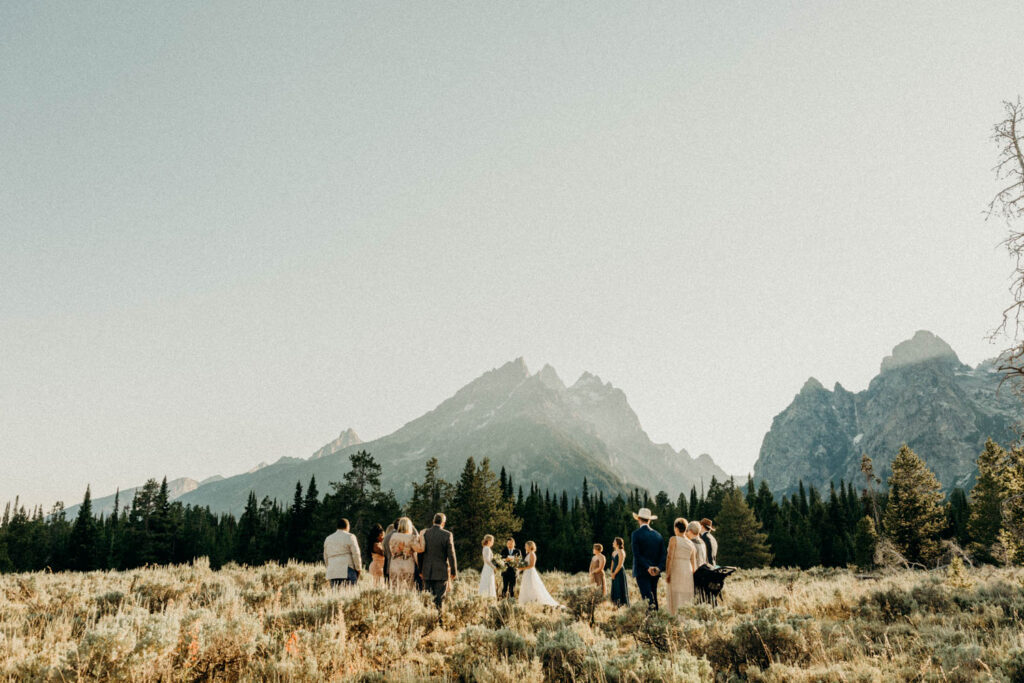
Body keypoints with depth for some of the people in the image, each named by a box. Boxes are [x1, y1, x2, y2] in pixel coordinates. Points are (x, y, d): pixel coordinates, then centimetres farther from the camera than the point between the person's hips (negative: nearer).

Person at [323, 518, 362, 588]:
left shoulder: (328, 539, 15)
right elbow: (356, 554, -6)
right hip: (347, 572, -5)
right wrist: (359, 569, 2)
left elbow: (326, 558, 19)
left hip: (332, 573, 5)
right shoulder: (349, 537, -2)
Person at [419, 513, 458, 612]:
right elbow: (451, 554, -8)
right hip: (441, 572, -3)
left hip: (427, 572, 3)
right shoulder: (447, 535, -9)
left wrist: (420, 570, 13)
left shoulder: (424, 533, 0)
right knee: (439, 599, 3)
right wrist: (454, 571, 1)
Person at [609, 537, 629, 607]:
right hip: (614, 574, 8)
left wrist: (614, 573, -12)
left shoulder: (621, 552, -12)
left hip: (620, 573, -8)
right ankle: (616, 605, 14)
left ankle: (623, 605, -1)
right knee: (615, 590, 9)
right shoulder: (614, 552, 13)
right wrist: (612, 572, 4)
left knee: (620, 589, -6)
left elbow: (620, 565, -16)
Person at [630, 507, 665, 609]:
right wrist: (659, 568, -5)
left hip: (642, 572, -5)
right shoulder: (657, 535, 10)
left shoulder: (636, 534, -6)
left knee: (648, 598, -11)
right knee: (654, 598, 13)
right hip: (655, 573, 5)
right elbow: (663, 555, 5)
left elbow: (637, 555, -13)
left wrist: (648, 567, -15)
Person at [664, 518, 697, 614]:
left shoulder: (674, 539, -4)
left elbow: (670, 557, -10)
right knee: (687, 600, 9)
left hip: (676, 571, -5)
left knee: (676, 600, -5)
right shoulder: (691, 544, 11)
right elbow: (694, 564, 13)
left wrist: (667, 574, -7)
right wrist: (694, 579, 20)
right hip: (688, 573, 5)